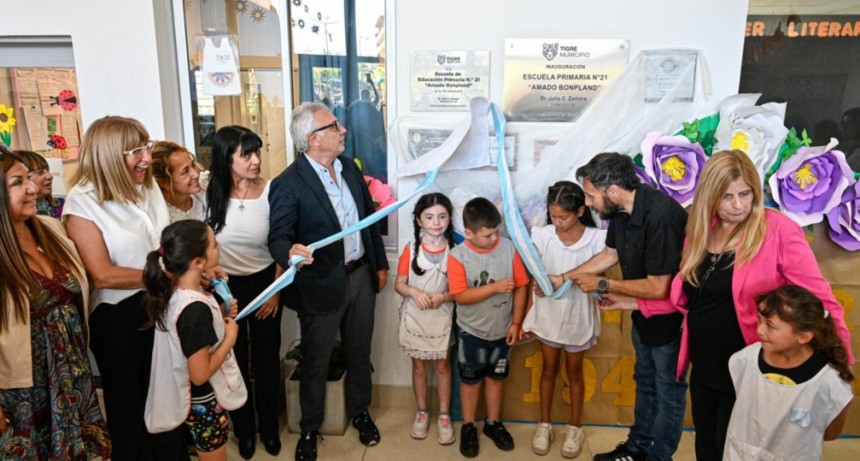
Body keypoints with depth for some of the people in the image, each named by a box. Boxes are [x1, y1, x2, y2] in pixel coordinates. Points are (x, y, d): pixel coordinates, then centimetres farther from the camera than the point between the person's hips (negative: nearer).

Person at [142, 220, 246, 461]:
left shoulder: (175, 292, -6)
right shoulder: (196, 308, -33)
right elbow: (200, 374, -29)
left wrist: (221, 317, -1)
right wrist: (230, 337, -19)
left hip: (196, 398, 8)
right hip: (204, 401, -8)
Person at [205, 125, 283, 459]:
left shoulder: (270, 191, -15)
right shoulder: (209, 192, -14)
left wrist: (276, 290, -3)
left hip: (264, 281, 0)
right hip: (224, 285, 0)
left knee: (266, 357, 13)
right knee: (235, 358, 15)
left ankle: (269, 426, 35)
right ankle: (244, 428, 37)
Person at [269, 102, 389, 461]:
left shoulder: (350, 167, 3)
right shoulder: (288, 184, -17)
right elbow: (278, 236, -19)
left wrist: (380, 263, 13)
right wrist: (292, 251, -43)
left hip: (361, 275, 6)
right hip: (322, 284, -5)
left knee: (359, 352, 20)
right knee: (315, 361, 12)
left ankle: (359, 411, 43)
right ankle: (309, 428, 33)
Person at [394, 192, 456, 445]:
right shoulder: (411, 249, -9)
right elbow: (399, 284, -5)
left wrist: (443, 297, -24)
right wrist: (414, 292, -24)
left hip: (442, 317, 0)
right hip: (415, 317, 1)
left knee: (442, 366, 13)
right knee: (419, 366, 15)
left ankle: (444, 416, 28)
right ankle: (422, 412, 33)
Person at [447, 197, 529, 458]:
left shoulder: (509, 249, -12)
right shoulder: (458, 257, -19)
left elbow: (521, 287, -5)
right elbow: (460, 296, -23)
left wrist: (516, 323, -5)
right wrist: (495, 287, -27)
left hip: (502, 330, 2)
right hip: (472, 332, -2)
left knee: (496, 377, 19)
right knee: (470, 379, 14)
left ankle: (493, 423, 38)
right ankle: (468, 427, 32)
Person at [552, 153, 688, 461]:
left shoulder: (661, 216, -34)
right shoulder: (621, 209, -9)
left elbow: (659, 288, -30)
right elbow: (610, 254, 8)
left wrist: (602, 285, -19)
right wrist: (563, 278, 5)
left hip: (670, 319, -8)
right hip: (643, 314, 8)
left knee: (668, 393, 12)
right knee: (644, 382, 24)